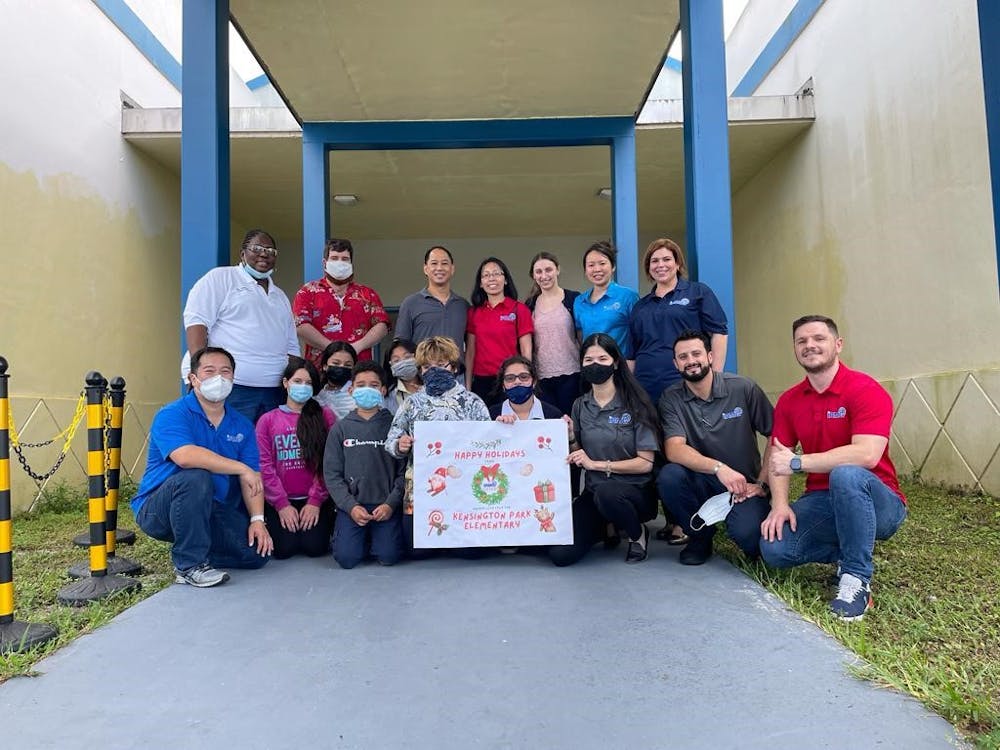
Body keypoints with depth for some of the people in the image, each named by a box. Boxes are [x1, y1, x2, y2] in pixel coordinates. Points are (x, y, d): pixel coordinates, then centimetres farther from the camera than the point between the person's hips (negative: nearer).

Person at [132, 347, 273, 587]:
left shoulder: (242, 425, 5)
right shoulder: (172, 415, -12)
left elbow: (252, 479, 0)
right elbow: (185, 456, -33)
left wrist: (257, 520, -13)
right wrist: (242, 468, -28)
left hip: (214, 512, 5)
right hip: (158, 510, -5)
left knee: (257, 551, -12)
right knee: (196, 478, -35)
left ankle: (195, 547, 14)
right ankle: (189, 565, -21)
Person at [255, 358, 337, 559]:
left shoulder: (325, 417, 4)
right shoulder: (267, 420, 7)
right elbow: (264, 465, 0)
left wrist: (316, 501, -9)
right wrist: (281, 504, -8)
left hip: (315, 499, 0)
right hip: (279, 501, 1)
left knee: (315, 547, -14)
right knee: (285, 549, -14)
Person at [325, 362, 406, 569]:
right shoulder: (340, 429, 7)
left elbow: (404, 470, -1)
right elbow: (332, 474, 3)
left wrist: (390, 504, -12)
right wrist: (350, 506, -9)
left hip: (386, 505, -1)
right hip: (351, 505, 1)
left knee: (388, 557, -15)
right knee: (346, 558, -14)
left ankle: (378, 535, 18)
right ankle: (363, 536, 18)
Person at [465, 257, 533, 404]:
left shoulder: (519, 309, -2)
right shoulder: (473, 312, 8)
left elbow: (526, 351, -3)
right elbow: (470, 352, 9)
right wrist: (467, 387, 5)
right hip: (481, 382, 3)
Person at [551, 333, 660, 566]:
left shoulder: (635, 404, -9)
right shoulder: (580, 406, 5)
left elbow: (645, 463, -12)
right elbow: (577, 457, 10)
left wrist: (596, 464, -17)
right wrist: (570, 437, -10)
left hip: (635, 491, -4)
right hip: (593, 492, 4)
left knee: (606, 492, -39)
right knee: (560, 554, -14)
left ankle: (638, 533, -5)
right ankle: (606, 528, 16)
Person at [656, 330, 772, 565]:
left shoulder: (743, 388, -6)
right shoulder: (671, 398, -4)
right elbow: (674, 449, -17)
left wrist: (762, 484, -8)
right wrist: (719, 468, -29)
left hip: (744, 485, -2)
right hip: (700, 483, 2)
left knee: (748, 535, -29)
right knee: (669, 476, -30)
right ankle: (701, 537, -1)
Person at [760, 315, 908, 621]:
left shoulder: (866, 389, -14)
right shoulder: (789, 400, 5)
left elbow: (866, 455, -28)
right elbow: (777, 455, 1)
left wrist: (797, 463, -27)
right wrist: (780, 504, -17)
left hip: (878, 504, -5)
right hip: (822, 502, 5)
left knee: (846, 475, -39)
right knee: (774, 549, -20)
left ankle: (857, 578, -21)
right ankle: (846, 553, 9)